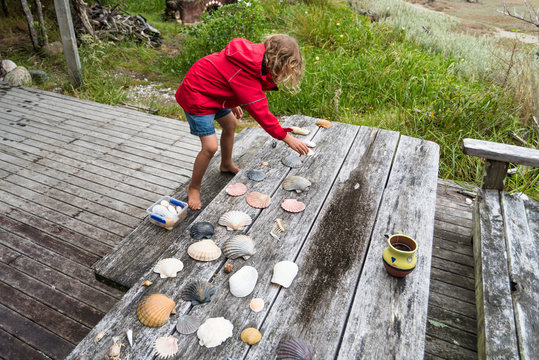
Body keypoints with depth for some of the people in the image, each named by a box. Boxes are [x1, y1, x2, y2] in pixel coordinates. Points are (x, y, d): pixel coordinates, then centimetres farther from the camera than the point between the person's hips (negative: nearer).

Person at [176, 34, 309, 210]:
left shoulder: (255, 54, -5)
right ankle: (194, 188, 9)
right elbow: (259, 110, -29)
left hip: (210, 89, 10)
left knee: (230, 124, 22)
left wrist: (232, 103, 17)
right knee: (210, 146, -14)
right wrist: (286, 137, -24)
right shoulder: (247, 71, -32)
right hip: (195, 96, -10)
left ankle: (227, 165, 47)